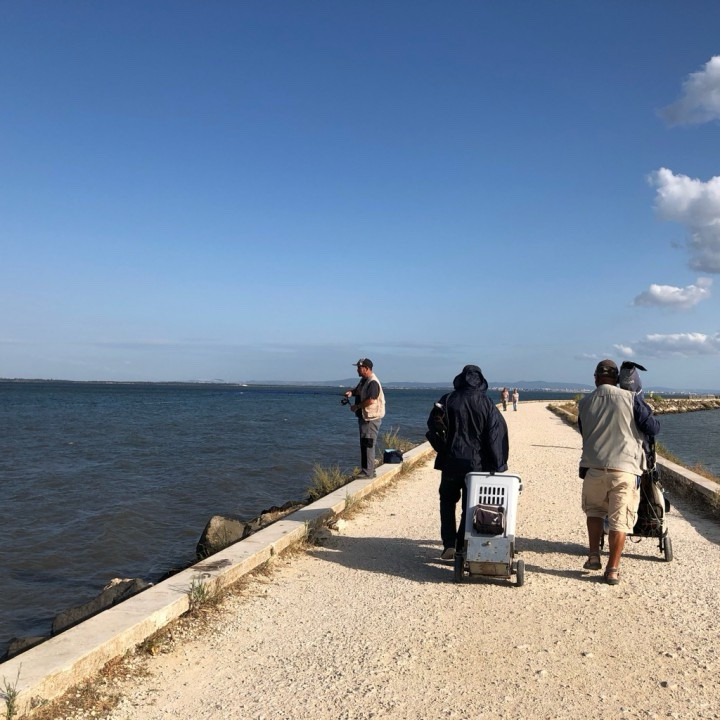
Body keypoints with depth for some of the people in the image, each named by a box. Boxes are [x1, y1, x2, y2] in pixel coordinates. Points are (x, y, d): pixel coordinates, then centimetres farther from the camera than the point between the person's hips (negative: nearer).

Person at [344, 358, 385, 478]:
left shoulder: (373, 382, -18)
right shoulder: (363, 381, 14)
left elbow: (371, 400, -27)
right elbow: (357, 390, 26)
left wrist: (357, 407, -16)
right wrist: (351, 392, 2)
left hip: (371, 418, -11)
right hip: (364, 417, 11)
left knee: (368, 444, -10)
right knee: (364, 444, 16)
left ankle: (368, 472, -8)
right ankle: (366, 469, 24)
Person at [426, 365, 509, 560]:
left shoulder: (448, 400, -3)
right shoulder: (488, 405, -2)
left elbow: (433, 428, -2)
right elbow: (497, 437, -7)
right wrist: (497, 467, -5)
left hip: (451, 461, 0)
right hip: (478, 464, 0)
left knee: (448, 501, 15)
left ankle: (449, 545, 5)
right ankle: (462, 548, 11)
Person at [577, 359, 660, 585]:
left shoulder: (584, 403, 6)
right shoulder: (630, 398, -5)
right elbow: (652, 428, -3)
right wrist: (651, 418, 18)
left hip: (593, 467, 3)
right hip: (625, 468, -2)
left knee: (594, 510, 24)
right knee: (619, 520, 7)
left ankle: (594, 557, 19)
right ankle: (613, 570, 10)